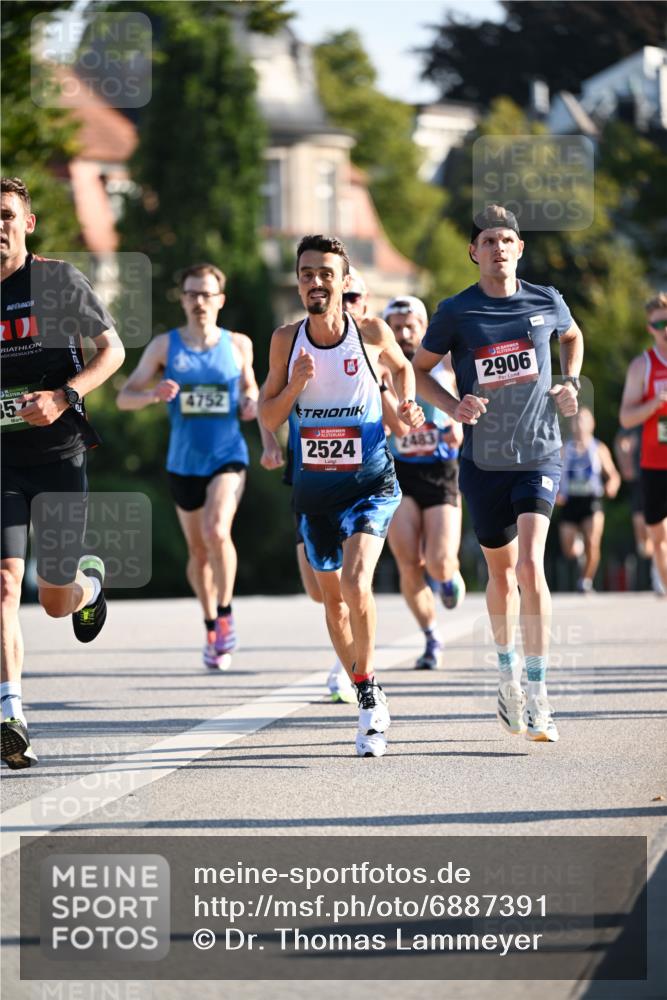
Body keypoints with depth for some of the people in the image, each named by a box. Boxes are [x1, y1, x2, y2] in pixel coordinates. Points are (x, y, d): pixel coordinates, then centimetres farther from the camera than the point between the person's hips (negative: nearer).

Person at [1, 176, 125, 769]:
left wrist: (64, 396, -16)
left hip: (59, 452, -1)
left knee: (56, 600, 7)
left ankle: (90, 580, 45)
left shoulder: (58, 280, -3)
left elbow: (112, 350, 0)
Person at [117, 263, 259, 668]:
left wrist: (251, 404, -3)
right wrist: (153, 394, -21)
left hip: (228, 456, -2)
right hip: (184, 462, 2)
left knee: (217, 531, -26)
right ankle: (211, 627, 31)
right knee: (198, 550, 12)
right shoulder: (165, 345, 0)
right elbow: (124, 397, 0)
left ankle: (226, 612, -8)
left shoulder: (238, 344, 3)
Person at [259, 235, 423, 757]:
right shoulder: (287, 340, -3)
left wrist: (408, 404, -4)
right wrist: (296, 385, -16)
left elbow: (402, 367, 15)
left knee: (356, 585, -24)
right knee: (333, 598, 12)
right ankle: (370, 701, 31)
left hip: (371, 484, -3)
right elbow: (268, 419, 1)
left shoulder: (372, 333, -8)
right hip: (315, 488, 3)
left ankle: (368, 688, -8)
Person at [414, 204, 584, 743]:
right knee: (501, 569, 12)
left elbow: (573, 336, 23)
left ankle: (537, 696, -15)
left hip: (539, 454, -1)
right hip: (483, 460, 1)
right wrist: (454, 406, -11)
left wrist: (570, 384, 6)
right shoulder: (456, 312, -5)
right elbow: (419, 370, 6)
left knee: (530, 564, -17)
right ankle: (508, 671, 37)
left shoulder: (547, 303, -1)